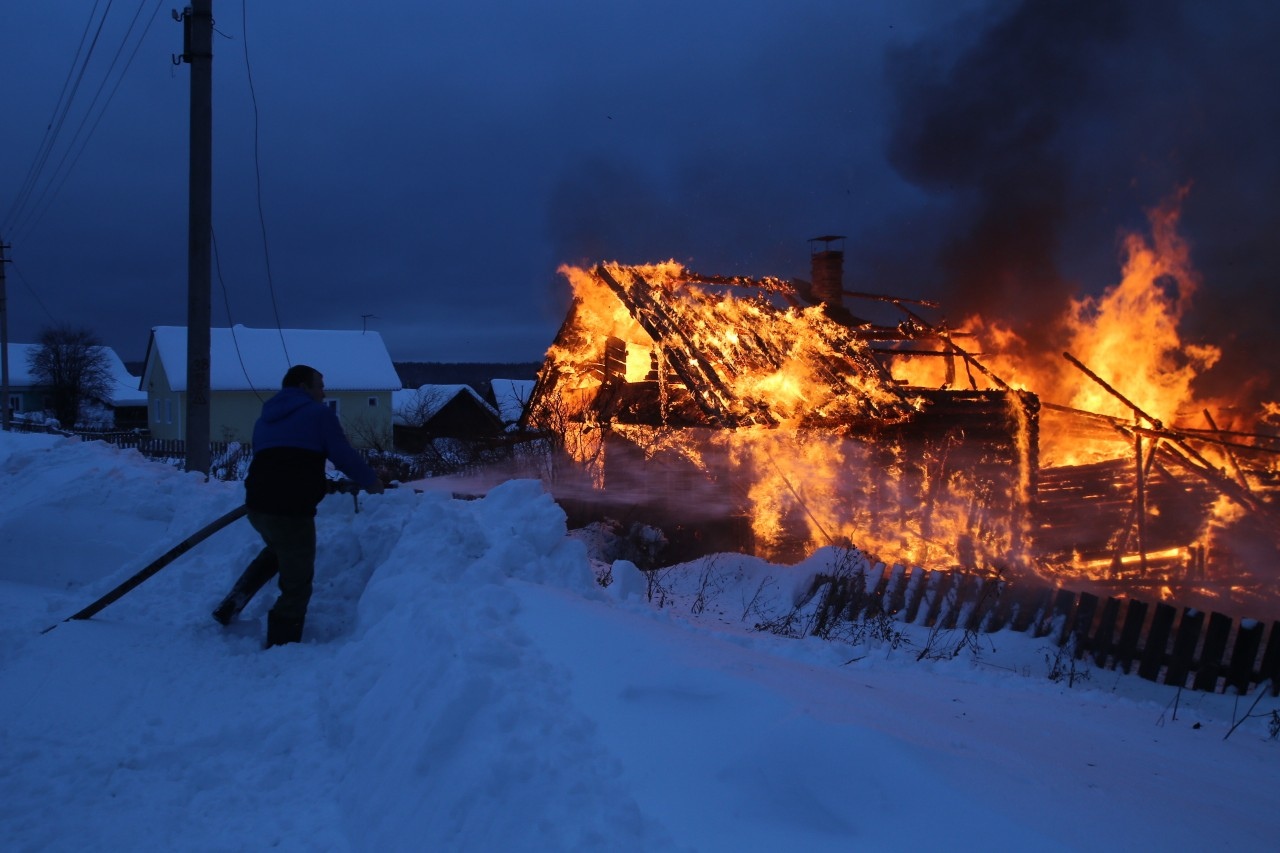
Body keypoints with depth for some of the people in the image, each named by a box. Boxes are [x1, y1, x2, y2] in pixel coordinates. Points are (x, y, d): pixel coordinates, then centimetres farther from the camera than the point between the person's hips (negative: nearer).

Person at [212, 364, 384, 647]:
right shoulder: (318, 413, 1)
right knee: (296, 583, 5)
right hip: (291, 509, -7)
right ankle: (280, 645, 9)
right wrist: (370, 481, 15)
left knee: (278, 550, 36)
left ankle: (231, 604, 28)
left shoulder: (265, 419, 22)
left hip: (257, 504, 8)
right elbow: (344, 455, -2)